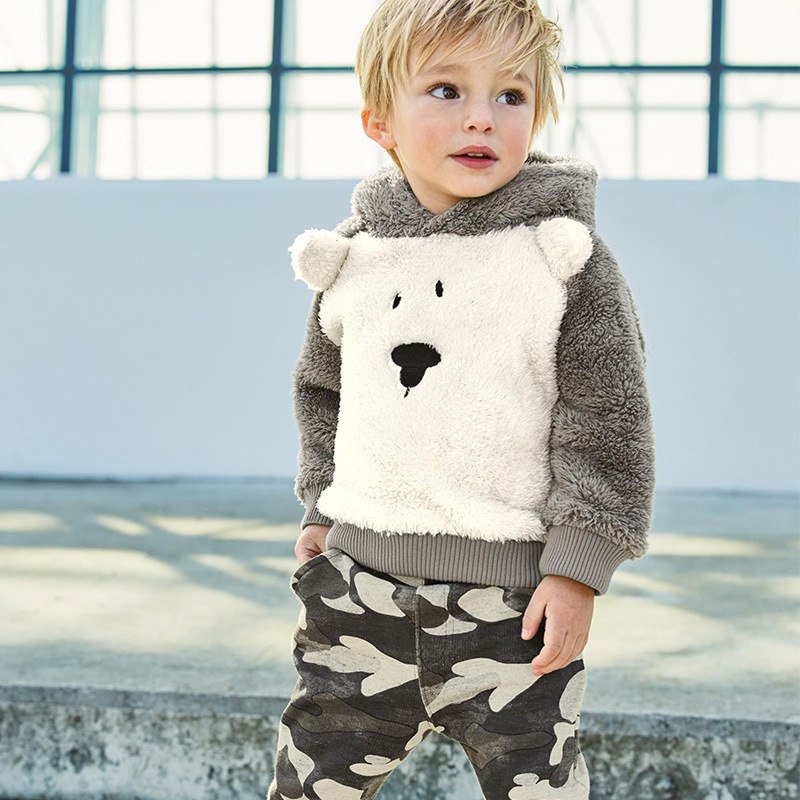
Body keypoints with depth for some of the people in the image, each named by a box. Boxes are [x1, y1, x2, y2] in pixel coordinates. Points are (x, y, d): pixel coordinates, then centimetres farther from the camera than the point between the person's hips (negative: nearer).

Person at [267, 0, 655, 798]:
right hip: (361, 580, 4)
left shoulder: (563, 255, -7)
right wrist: (320, 510, 13)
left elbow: (607, 423, -7)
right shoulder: (352, 258, 4)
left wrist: (578, 568, -10)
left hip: (512, 597, -3)